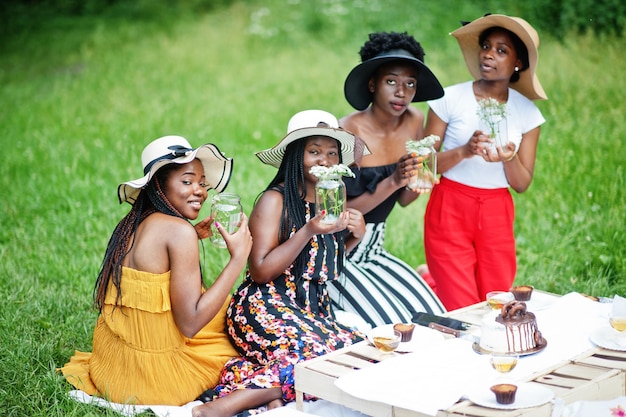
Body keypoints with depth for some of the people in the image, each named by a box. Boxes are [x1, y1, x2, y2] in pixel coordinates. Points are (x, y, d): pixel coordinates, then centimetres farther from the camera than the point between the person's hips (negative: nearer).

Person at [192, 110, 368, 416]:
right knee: (320, 356, -33)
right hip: (267, 307, -7)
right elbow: (260, 271, -13)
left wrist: (354, 236, 5)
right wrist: (308, 232, -19)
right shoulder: (275, 200, -7)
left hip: (314, 310, 7)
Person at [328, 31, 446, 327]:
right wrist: (393, 181, -25)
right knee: (392, 328, -20)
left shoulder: (414, 121, -1)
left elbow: (403, 200, 7)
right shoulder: (347, 133, -20)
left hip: (374, 253, 6)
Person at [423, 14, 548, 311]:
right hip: (450, 211, -3)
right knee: (461, 312, -7)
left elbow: (522, 184, 2)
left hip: (496, 215, 3)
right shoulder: (450, 99, -6)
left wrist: (509, 158, -19)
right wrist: (464, 151, -24)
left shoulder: (526, 112, 1)